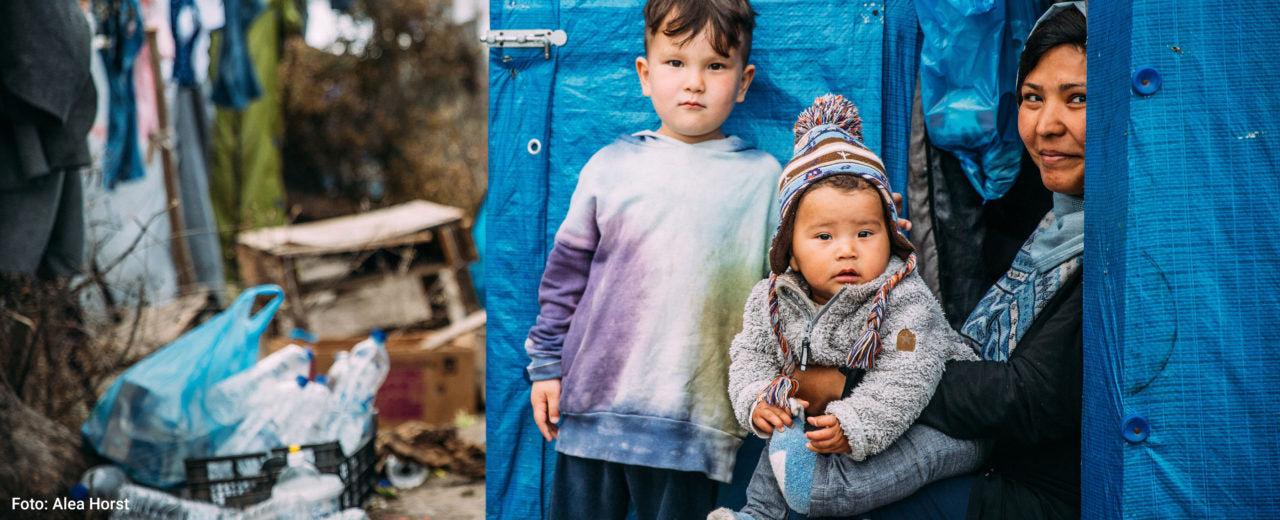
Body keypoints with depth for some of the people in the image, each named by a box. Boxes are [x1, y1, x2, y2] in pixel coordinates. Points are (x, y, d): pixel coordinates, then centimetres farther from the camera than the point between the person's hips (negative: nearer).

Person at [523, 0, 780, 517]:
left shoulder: (762, 176, 4)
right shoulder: (611, 166, 5)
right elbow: (566, 268, 10)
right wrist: (547, 364, 9)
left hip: (693, 419, -1)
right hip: (593, 403, 1)